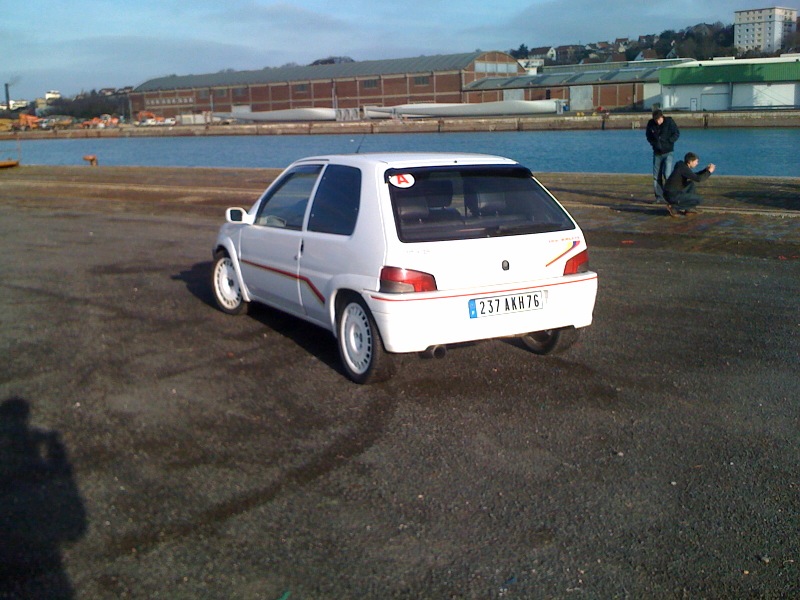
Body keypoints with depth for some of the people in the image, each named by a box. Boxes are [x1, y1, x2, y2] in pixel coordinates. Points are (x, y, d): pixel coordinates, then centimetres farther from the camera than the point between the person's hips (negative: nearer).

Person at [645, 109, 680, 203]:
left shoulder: (669, 122, -9)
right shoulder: (651, 123, -1)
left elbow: (677, 133, -5)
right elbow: (648, 135, 13)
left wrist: (668, 141, -12)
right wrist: (653, 143, -2)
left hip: (668, 152, -4)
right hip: (657, 153, 4)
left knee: (667, 174, -14)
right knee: (656, 176, 4)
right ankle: (659, 197, 12)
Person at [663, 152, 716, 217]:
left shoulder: (682, 165, 14)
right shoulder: (684, 168, -16)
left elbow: (695, 176, 27)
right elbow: (698, 179, -22)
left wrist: (706, 169, 15)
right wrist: (709, 171, -6)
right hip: (672, 196, -10)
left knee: (691, 183, 26)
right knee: (699, 199, -7)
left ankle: (688, 208, 17)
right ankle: (674, 207, -6)